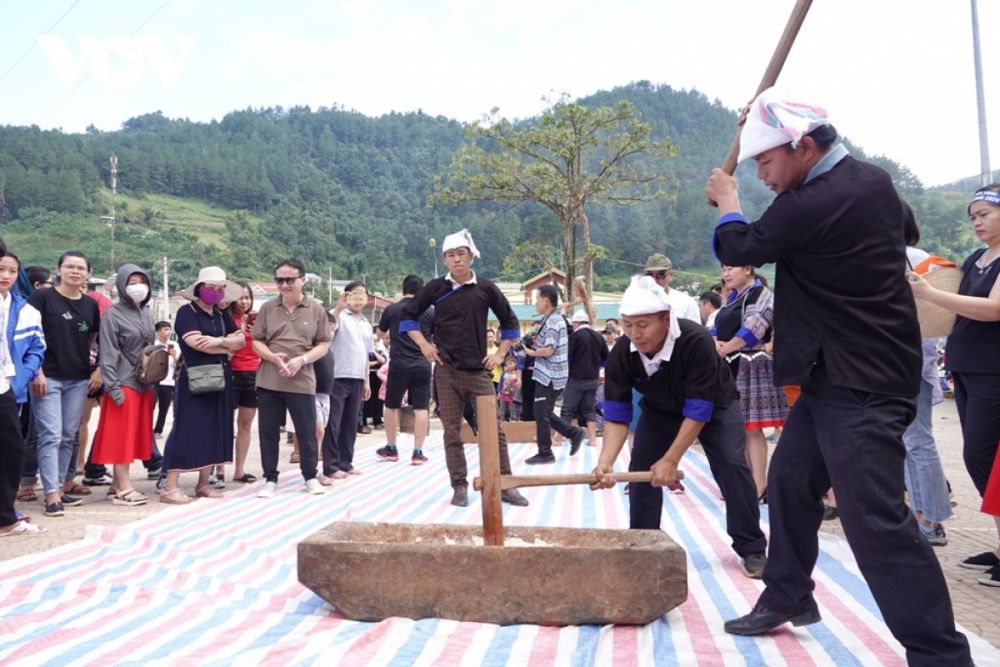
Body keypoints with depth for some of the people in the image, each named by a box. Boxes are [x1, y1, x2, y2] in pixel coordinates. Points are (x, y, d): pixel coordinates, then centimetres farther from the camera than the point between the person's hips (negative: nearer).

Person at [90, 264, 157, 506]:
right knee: (121, 436, -3)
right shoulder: (113, 315, -7)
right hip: (124, 384, -7)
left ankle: (116, 484, 19)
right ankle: (124, 488, 0)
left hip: (144, 384, 7)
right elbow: (108, 355, -11)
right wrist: (112, 387, -17)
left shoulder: (146, 313, 13)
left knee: (135, 434, 10)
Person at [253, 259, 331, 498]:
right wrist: (273, 357, -14)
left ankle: (310, 477, 22)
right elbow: (256, 342, 6)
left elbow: (323, 344, 2)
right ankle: (270, 479, 20)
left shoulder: (316, 309, 1)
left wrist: (302, 360, -14)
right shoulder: (267, 308, 5)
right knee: (268, 431, 7)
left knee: (307, 432, 5)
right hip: (268, 381, 2)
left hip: (302, 381, -1)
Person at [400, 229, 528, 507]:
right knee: (452, 432, 4)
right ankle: (459, 487, 14)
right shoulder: (436, 288, 2)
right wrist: (424, 345, 1)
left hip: (478, 370, 0)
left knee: (494, 429, -1)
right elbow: (408, 315, 12)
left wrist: (500, 354, 5)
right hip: (446, 370, 0)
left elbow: (510, 322, 12)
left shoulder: (485, 288, 1)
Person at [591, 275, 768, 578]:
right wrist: (605, 462, -40)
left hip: (714, 404, -3)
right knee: (641, 469, -7)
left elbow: (698, 411, -36)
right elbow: (617, 415, -25)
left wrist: (671, 460, -36)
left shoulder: (696, 341, -40)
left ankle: (751, 548, 0)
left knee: (732, 465, -16)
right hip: (660, 410, 3)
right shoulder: (621, 354, -29)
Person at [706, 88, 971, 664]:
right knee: (790, 480, 18)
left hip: (860, 384, -10)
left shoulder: (813, 204, -22)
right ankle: (788, 597, 32)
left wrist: (727, 202, 14)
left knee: (877, 518, -10)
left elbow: (737, 250, -6)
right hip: (839, 374, 10)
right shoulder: (872, 181, 7)